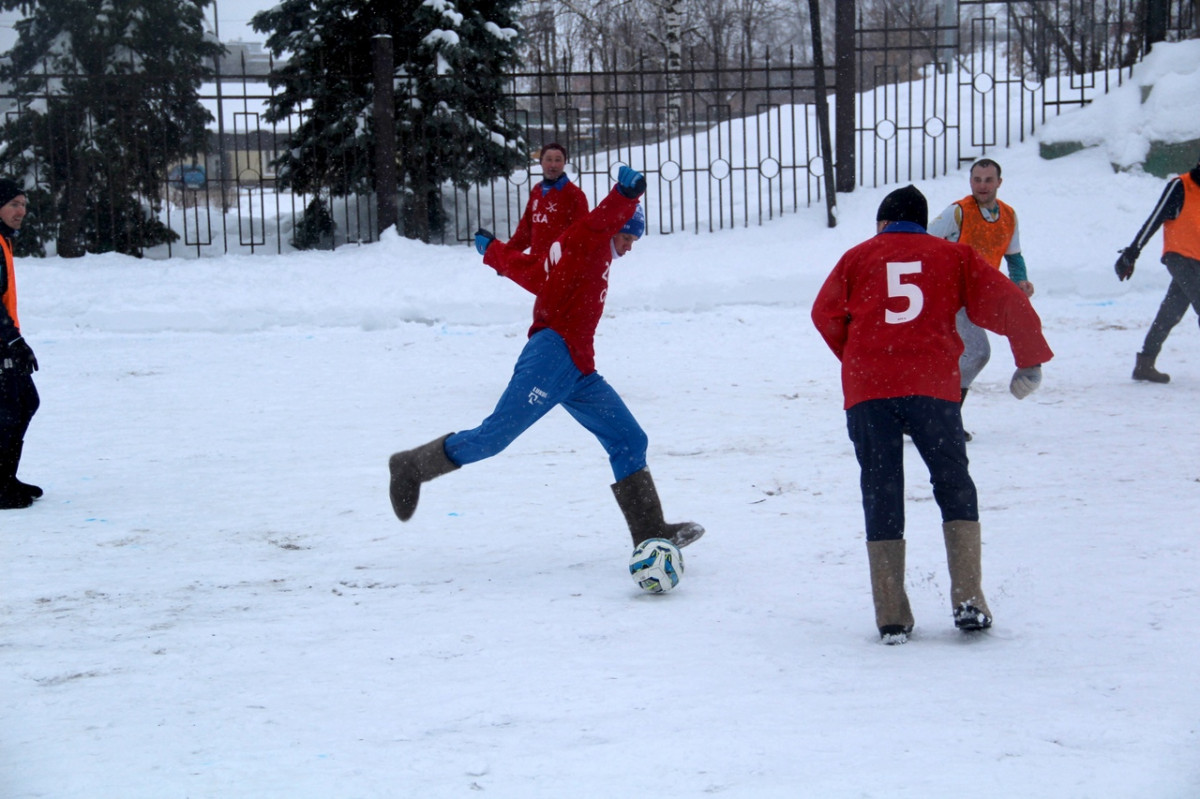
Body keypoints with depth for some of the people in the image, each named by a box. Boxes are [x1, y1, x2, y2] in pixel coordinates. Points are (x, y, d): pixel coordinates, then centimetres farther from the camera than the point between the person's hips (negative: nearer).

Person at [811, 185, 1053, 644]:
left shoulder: (859, 257, 13)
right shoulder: (952, 256, 13)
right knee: (955, 488, 14)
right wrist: (1031, 361, 16)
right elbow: (1006, 303, 8)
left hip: (867, 389, 0)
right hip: (932, 386, 0)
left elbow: (825, 314, 12)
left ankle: (892, 618, 3)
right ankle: (968, 601, 1)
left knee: (881, 498, 6)